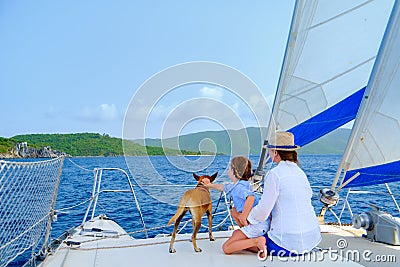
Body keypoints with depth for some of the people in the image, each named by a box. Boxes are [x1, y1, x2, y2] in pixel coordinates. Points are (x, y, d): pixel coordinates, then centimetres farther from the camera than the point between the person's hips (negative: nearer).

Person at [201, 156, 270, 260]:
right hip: (256, 221, 10)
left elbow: (251, 197, -38)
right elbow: (223, 187, 34)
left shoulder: (239, 187, -17)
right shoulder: (234, 185, 14)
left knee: (226, 248, -6)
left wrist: (243, 218, -28)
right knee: (234, 211, 29)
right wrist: (210, 185, 48)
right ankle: (248, 236, 17)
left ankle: (257, 241, -16)